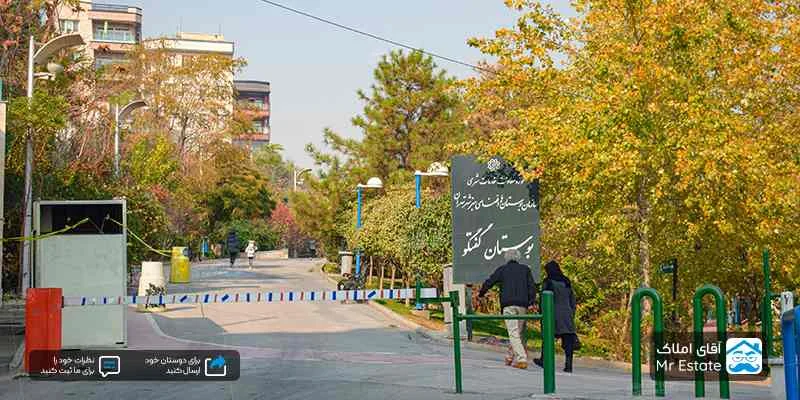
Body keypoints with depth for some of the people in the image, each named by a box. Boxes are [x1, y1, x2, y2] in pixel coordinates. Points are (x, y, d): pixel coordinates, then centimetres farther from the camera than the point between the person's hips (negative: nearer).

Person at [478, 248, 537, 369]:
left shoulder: (502, 269, 9)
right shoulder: (525, 269, 14)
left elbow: (489, 282, 13)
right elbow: (532, 286, 4)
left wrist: (481, 293, 30)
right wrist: (531, 303, 1)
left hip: (508, 304, -3)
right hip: (522, 305, 3)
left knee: (513, 333, -7)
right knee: (519, 332, 14)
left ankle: (521, 359, -19)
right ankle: (510, 357, 21)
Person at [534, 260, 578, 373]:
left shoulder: (548, 282, -4)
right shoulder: (567, 282, 12)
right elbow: (573, 300, 15)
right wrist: (572, 314, 21)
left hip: (553, 313, -4)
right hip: (567, 314, 4)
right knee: (568, 339, -1)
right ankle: (568, 364, -10)